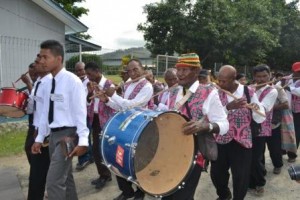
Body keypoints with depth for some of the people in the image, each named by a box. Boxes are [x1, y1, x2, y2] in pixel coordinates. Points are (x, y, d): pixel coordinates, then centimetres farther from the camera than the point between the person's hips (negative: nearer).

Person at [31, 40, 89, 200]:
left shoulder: (72, 81, -15)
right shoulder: (49, 82, 8)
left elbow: (80, 112, -17)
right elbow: (45, 111, 12)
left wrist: (82, 141, -20)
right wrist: (39, 138, 13)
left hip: (67, 134, -8)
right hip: (54, 134, 8)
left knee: (54, 181, -8)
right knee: (65, 177, 20)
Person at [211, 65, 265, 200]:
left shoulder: (248, 92, -6)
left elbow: (260, 119, -6)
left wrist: (257, 109, -28)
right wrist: (228, 106, -33)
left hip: (242, 141, -1)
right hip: (220, 140, 2)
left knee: (241, 178, 3)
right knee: (216, 173, 13)